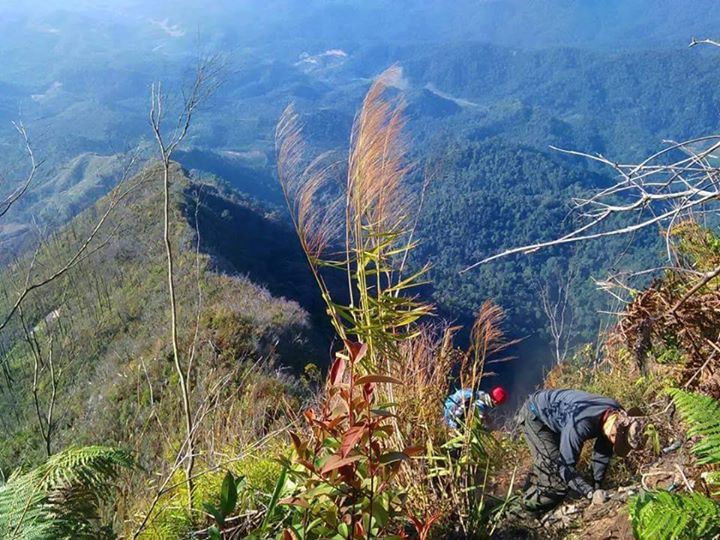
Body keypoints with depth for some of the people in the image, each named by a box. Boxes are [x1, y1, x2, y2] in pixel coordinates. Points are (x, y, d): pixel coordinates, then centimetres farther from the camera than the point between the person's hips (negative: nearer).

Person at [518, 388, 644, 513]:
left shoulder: (617, 414, -17)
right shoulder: (581, 424, -42)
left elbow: (602, 453, -2)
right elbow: (565, 465, -34)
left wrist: (597, 486, -4)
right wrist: (591, 492, -38)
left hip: (554, 415, 8)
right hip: (535, 414, -8)